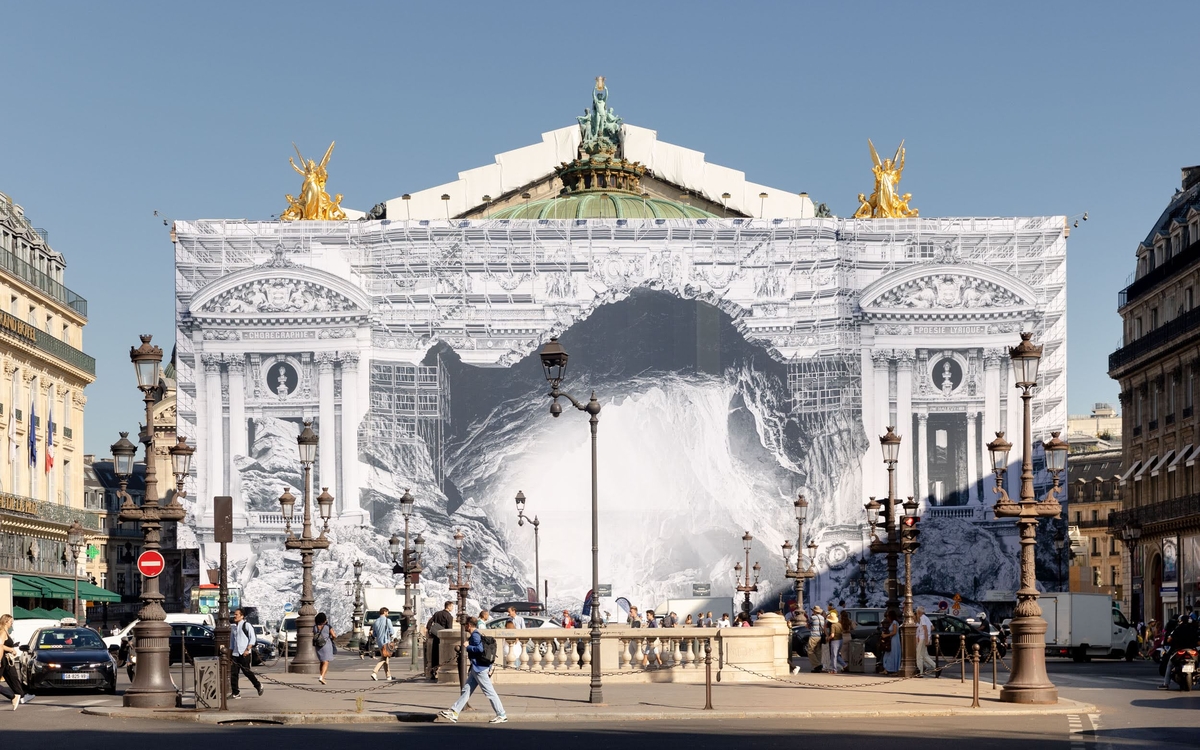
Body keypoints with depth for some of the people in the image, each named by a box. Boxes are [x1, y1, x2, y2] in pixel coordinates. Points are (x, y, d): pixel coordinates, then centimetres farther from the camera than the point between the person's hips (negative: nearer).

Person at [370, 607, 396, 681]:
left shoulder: (376, 622, 9)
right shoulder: (387, 620, -9)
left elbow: (374, 634, 11)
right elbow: (392, 632, -11)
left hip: (379, 642, 7)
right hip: (386, 642, -7)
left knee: (385, 658, 15)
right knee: (383, 659, -7)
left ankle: (388, 676, 19)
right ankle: (374, 672, -22)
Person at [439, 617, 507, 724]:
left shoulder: (475, 635, -13)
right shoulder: (477, 635, 17)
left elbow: (480, 648, -28)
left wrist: (467, 646, -14)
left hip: (479, 669, -10)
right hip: (476, 669, 10)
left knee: (489, 692, -6)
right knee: (466, 690, 9)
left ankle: (501, 715, -2)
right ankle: (454, 713, 9)